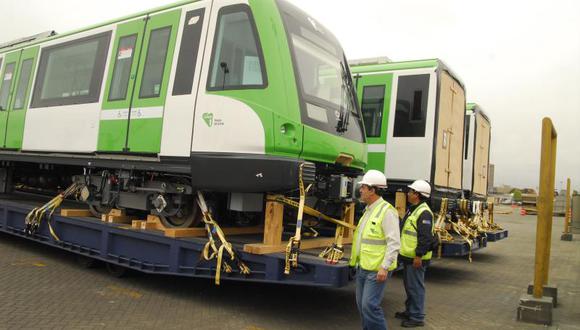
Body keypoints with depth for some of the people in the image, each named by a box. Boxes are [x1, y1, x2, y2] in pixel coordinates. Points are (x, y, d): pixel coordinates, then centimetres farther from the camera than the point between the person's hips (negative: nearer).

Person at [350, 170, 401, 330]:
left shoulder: (386, 211, -14)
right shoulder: (368, 210, 14)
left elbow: (394, 243, -19)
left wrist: (385, 267, -23)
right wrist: (357, 260, 20)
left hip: (376, 270, -9)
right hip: (362, 267, 9)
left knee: (370, 306, -9)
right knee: (362, 304, 14)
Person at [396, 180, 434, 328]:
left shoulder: (424, 213, -19)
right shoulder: (412, 209, 14)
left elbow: (425, 237, -24)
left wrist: (419, 256, -24)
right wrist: (403, 251, 24)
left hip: (416, 258, -10)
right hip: (408, 256, 10)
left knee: (415, 287, -2)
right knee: (409, 285, 20)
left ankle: (417, 317, 8)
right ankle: (409, 311, 33)